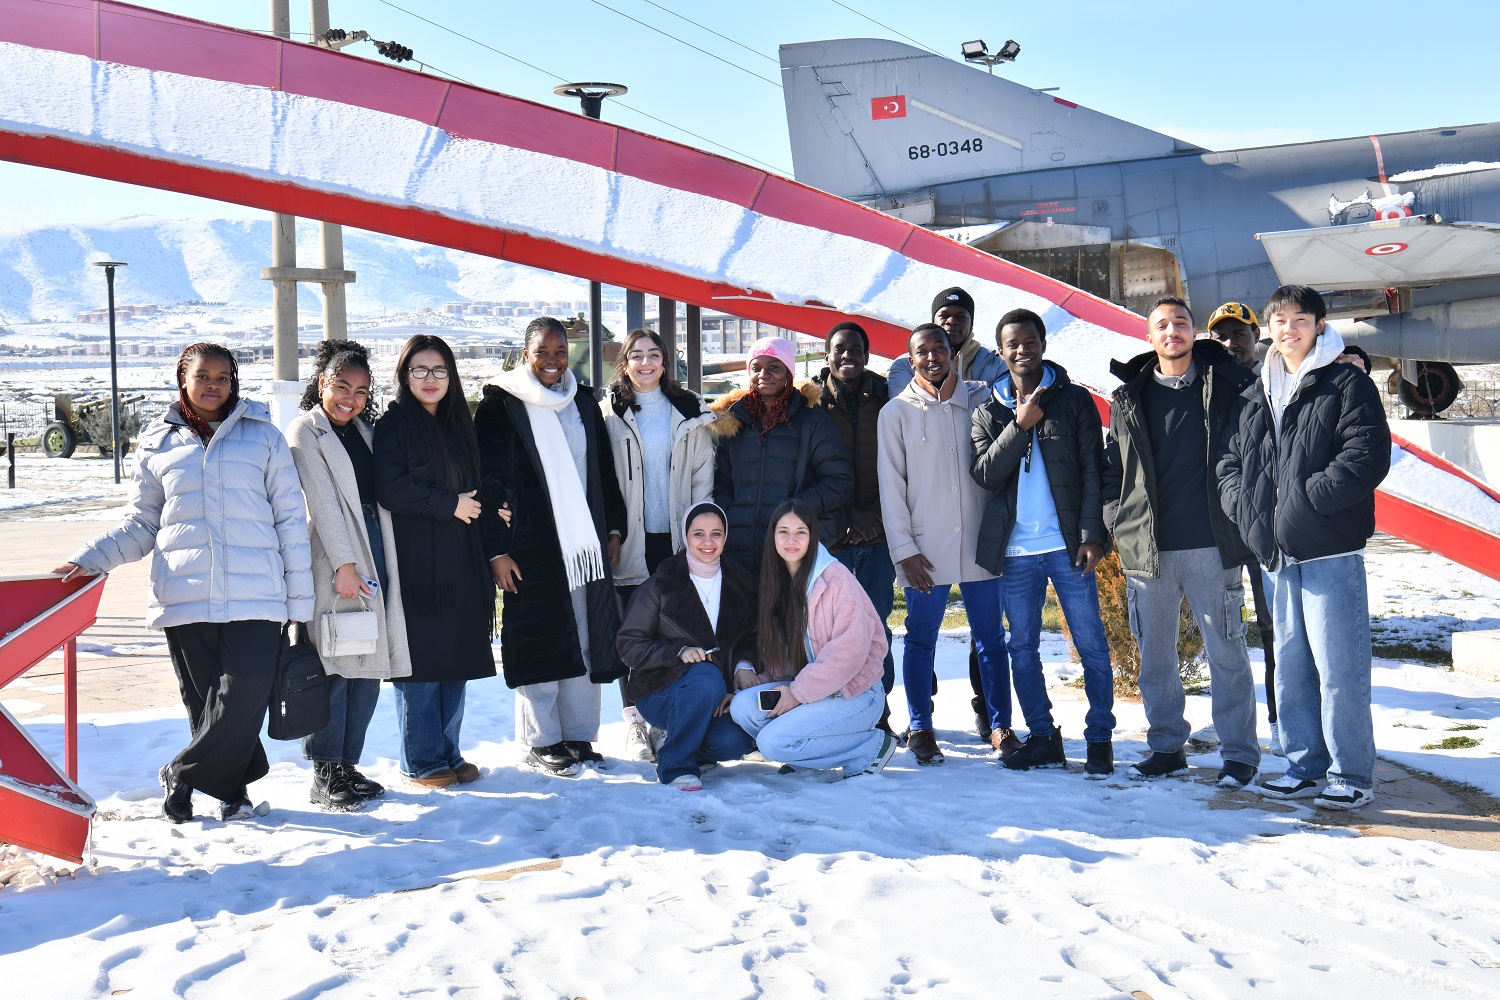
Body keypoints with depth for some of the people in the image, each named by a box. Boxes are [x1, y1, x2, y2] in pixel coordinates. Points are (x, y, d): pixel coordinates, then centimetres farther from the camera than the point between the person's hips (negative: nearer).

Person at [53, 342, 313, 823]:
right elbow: (140, 524, 16)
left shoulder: (263, 436, 8)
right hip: (185, 600, 2)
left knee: (243, 701, -12)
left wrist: (299, 598, 3)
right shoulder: (158, 443, 12)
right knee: (204, 705, 4)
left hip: (254, 598, -1)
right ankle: (232, 786, 25)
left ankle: (183, 775, 10)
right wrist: (90, 559, -2)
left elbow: (290, 518, 7)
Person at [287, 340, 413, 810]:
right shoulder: (305, 432, -3)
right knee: (334, 667, -5)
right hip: (334, 562, -7)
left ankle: (347, 765, 17)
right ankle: (325, 776, 2)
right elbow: (322, 502, -11)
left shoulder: (366, 429, 17)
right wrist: (344, 565, -17)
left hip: (376, 556, 7)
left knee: (370, 666, 7)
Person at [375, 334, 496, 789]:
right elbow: (390, 490, -16)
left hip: (460, 563, 6)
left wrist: (480, 506, 4)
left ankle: (449, 752, 20)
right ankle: (421, 761, 7)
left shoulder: (457, 424, 17)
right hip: (416, 563, -6)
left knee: (457, 661, 9)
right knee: (420, 665, -3)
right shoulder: (392, 424, -4)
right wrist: (450, 504, -12)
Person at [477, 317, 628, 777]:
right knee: (541, 643, -1)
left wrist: (613, 529, 12)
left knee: (586, 640, 7)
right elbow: (488, 484, -6)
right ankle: (542, 743, 11)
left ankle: (579, 736, 17)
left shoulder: (584, 402, 13)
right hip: (531, 546, -5)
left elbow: (605, 471, 18)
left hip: (585, 542, 5)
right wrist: (496, 550, -11)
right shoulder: (500, 406, -3)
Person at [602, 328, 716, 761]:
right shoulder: (609, 413, 5)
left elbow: (703, 475, 8)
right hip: (631, 543, -1)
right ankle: (636, 722, 11)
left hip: (676, 540, 1)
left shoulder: (690, 411, 9)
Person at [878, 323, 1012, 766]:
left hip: (979, 545, 1)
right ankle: (920, 729, 18)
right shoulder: (897, 411, 3)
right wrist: (904, 550, -5)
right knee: (921, 641, 6)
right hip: (926, 550, -1)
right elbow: (891, 487, 1)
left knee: (991, 639, 7)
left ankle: (1001, 726, 18)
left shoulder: (979, 399, 7)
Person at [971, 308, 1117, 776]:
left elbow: (1093, 471, 1)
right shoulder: (988, 413, 12)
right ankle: (1043, 738, 18)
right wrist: (1020, 425, -11)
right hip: (1014, 550, 3)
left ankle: (1100, 741, 7)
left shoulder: (1074, 400, 5)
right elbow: (985, 474, -2)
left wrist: (1091, 534, -8)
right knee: (1023, 649, 8)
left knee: (1091, 645, -2)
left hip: (1066, 545, -3)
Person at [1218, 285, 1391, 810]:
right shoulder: (1256, 396, 17)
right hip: (1278, 553, 7)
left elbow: (1367, 456, -13)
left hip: (1331, 551, -7)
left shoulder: (1347, 384, -3)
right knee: (1291, 664, 12)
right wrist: (1243, 502, 1)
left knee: (1338, 666, -6)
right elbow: (1230, 460, 20)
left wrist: (1307, 499, -18)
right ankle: (1305, 766, 22)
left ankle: (1351, 775, 4)